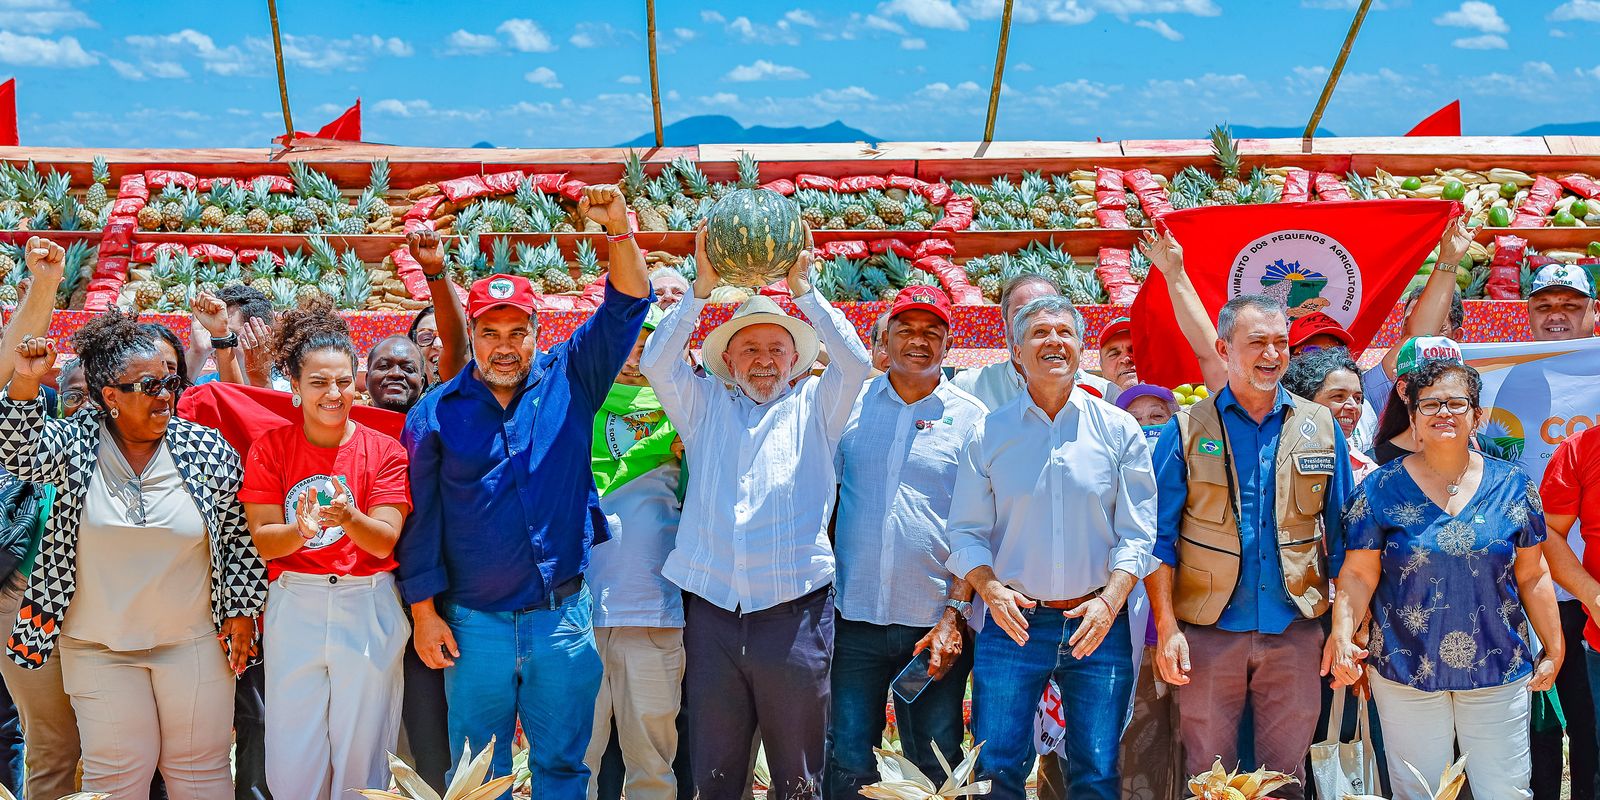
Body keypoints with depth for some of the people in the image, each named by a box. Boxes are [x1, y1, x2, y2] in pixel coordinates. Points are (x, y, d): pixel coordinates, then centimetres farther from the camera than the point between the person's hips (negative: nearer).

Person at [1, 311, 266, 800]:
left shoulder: (208, 449, -5)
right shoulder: (76, 445, -3)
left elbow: (237, 535, 1)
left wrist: (242, 611, 0)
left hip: (195, 642, 0)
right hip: (98, 647, 0)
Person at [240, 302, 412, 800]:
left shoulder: (384, 451, 0)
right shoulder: (270, 449, 2)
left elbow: (385, 541, -9)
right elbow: (261, 540, -4)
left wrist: (349, 519, -29)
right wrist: (300, 531, -25)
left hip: (367, 608, 0)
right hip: (294, 608, 1)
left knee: (361, 757, 6)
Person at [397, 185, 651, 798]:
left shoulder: (569, 380, 3)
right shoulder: (436, 412, 1)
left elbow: (625, 309, -4)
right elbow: (422, 516, 1)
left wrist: (619, 232, -20)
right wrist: (424, 613, -1)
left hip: (563, 616, 1)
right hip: (474, 623, 0)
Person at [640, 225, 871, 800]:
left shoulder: (813, 407, 12)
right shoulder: (705, 406, 15)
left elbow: (854, 361, -4)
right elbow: (656, 363, 1)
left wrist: (804, 290, -5)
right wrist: (702, 288, -5)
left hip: (793, 612, -1)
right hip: (713, 611, 1)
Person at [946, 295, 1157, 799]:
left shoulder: (1119, 430, 4)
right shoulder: (989, 435, 6)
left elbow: (1137, 533, 2)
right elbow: (967, 532, 5)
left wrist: (1109, 601, -12)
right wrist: (992, 591, -12)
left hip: (1097, 625, 0)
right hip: (1013, 624, 0)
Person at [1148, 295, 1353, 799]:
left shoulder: (1320, 428, 5)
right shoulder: (1187, 430, 0)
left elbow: (1341, 535, 8)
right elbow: (1160, 536, -1)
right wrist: (1166, 626, -9)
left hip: (1293, 630, 2)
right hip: (1209, 630, -1)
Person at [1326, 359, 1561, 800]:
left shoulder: (1512, 486, 3)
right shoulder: (1381, 490, -2)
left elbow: (1532, 578, 7)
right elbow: (1358, 576, -5)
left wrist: (1554, 650, 6)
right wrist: (1343, 633, -19)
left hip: (1499, 673, 1)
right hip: (1405, 672, -1)